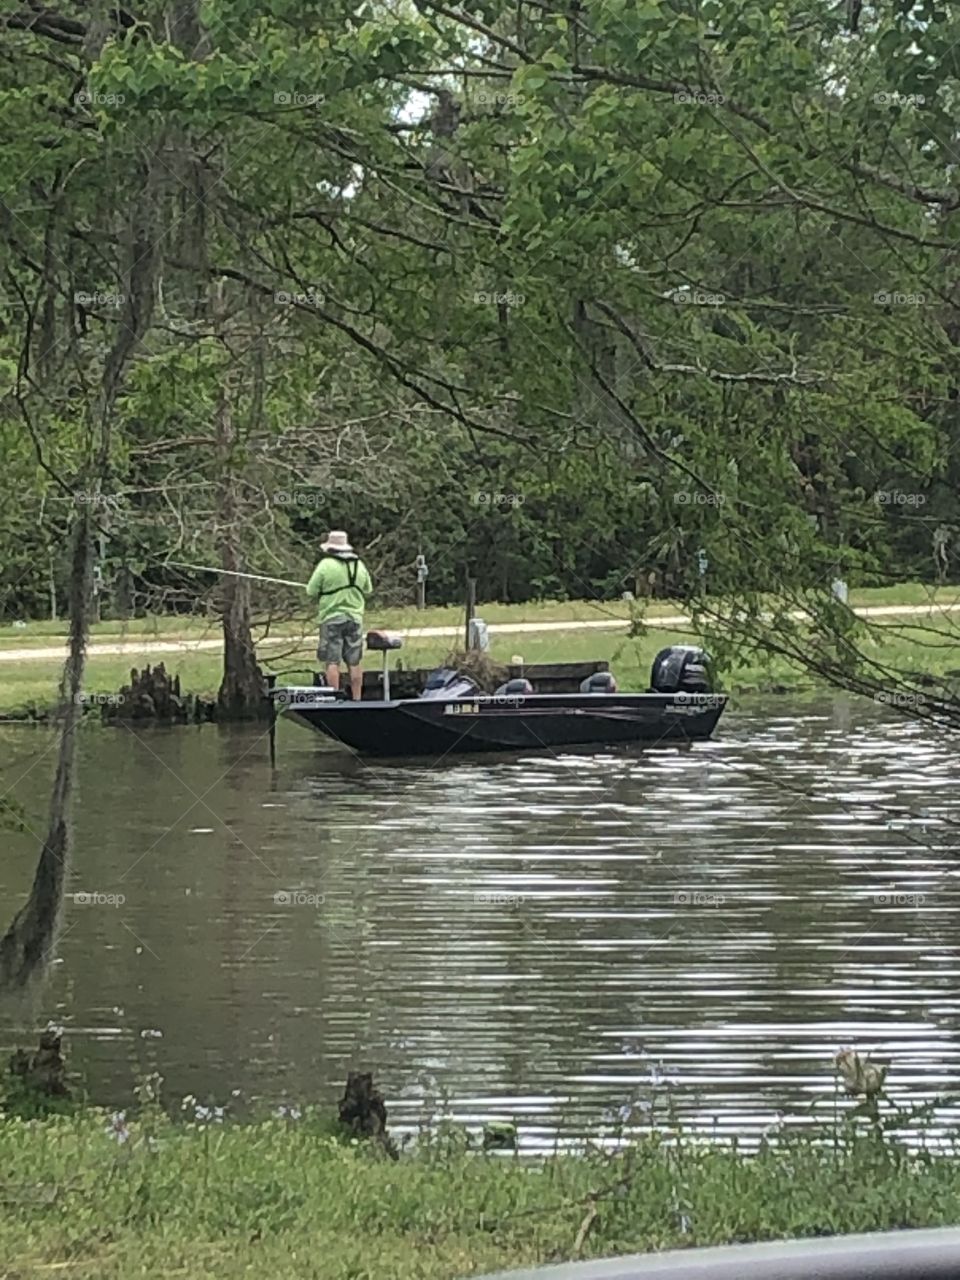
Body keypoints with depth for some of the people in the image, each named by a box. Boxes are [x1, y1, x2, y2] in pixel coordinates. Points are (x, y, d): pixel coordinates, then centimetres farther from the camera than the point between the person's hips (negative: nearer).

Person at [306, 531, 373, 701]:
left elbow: (311, 592, -8)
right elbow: (368, 591, 16)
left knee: (332, 661, -2)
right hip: (355, 617, 4)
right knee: (354, 662, 8)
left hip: (332, 618, -4)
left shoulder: (325, 565, -9)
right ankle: (356, 699, 9)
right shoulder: (359, 565, 6)